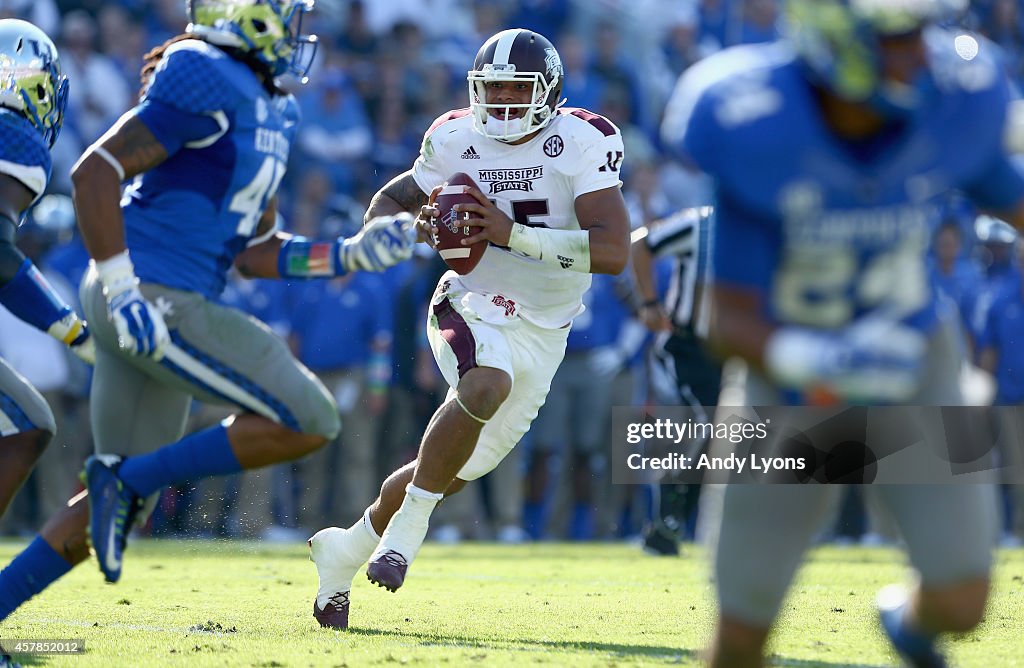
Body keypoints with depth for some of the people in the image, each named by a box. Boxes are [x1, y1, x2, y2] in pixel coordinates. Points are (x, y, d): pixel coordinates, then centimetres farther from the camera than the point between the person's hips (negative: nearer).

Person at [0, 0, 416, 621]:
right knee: (308, 421, -9)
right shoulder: (206, 85, -12)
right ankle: (130, 478, -5)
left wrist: (351, 254, 12)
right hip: (150, 297, -10)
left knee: (122, 504, 12)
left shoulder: (269, 114, 18)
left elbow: (253, 252, 22)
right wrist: (123, 289, -24)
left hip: (170, 306, 10)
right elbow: (94, 173, -17)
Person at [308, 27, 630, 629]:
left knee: (452, 472, 9)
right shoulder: (456, 140, -4)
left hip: (542, 336, 2)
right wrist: (412, 227, -14)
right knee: (487, 385, -36)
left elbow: (614, 252, -22)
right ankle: (407, 528, -24)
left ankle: (345, 552, 31)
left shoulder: (581, 144, -12)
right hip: (474, 309, -1)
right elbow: (388, 201, 12)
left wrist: (513, 233, -29)